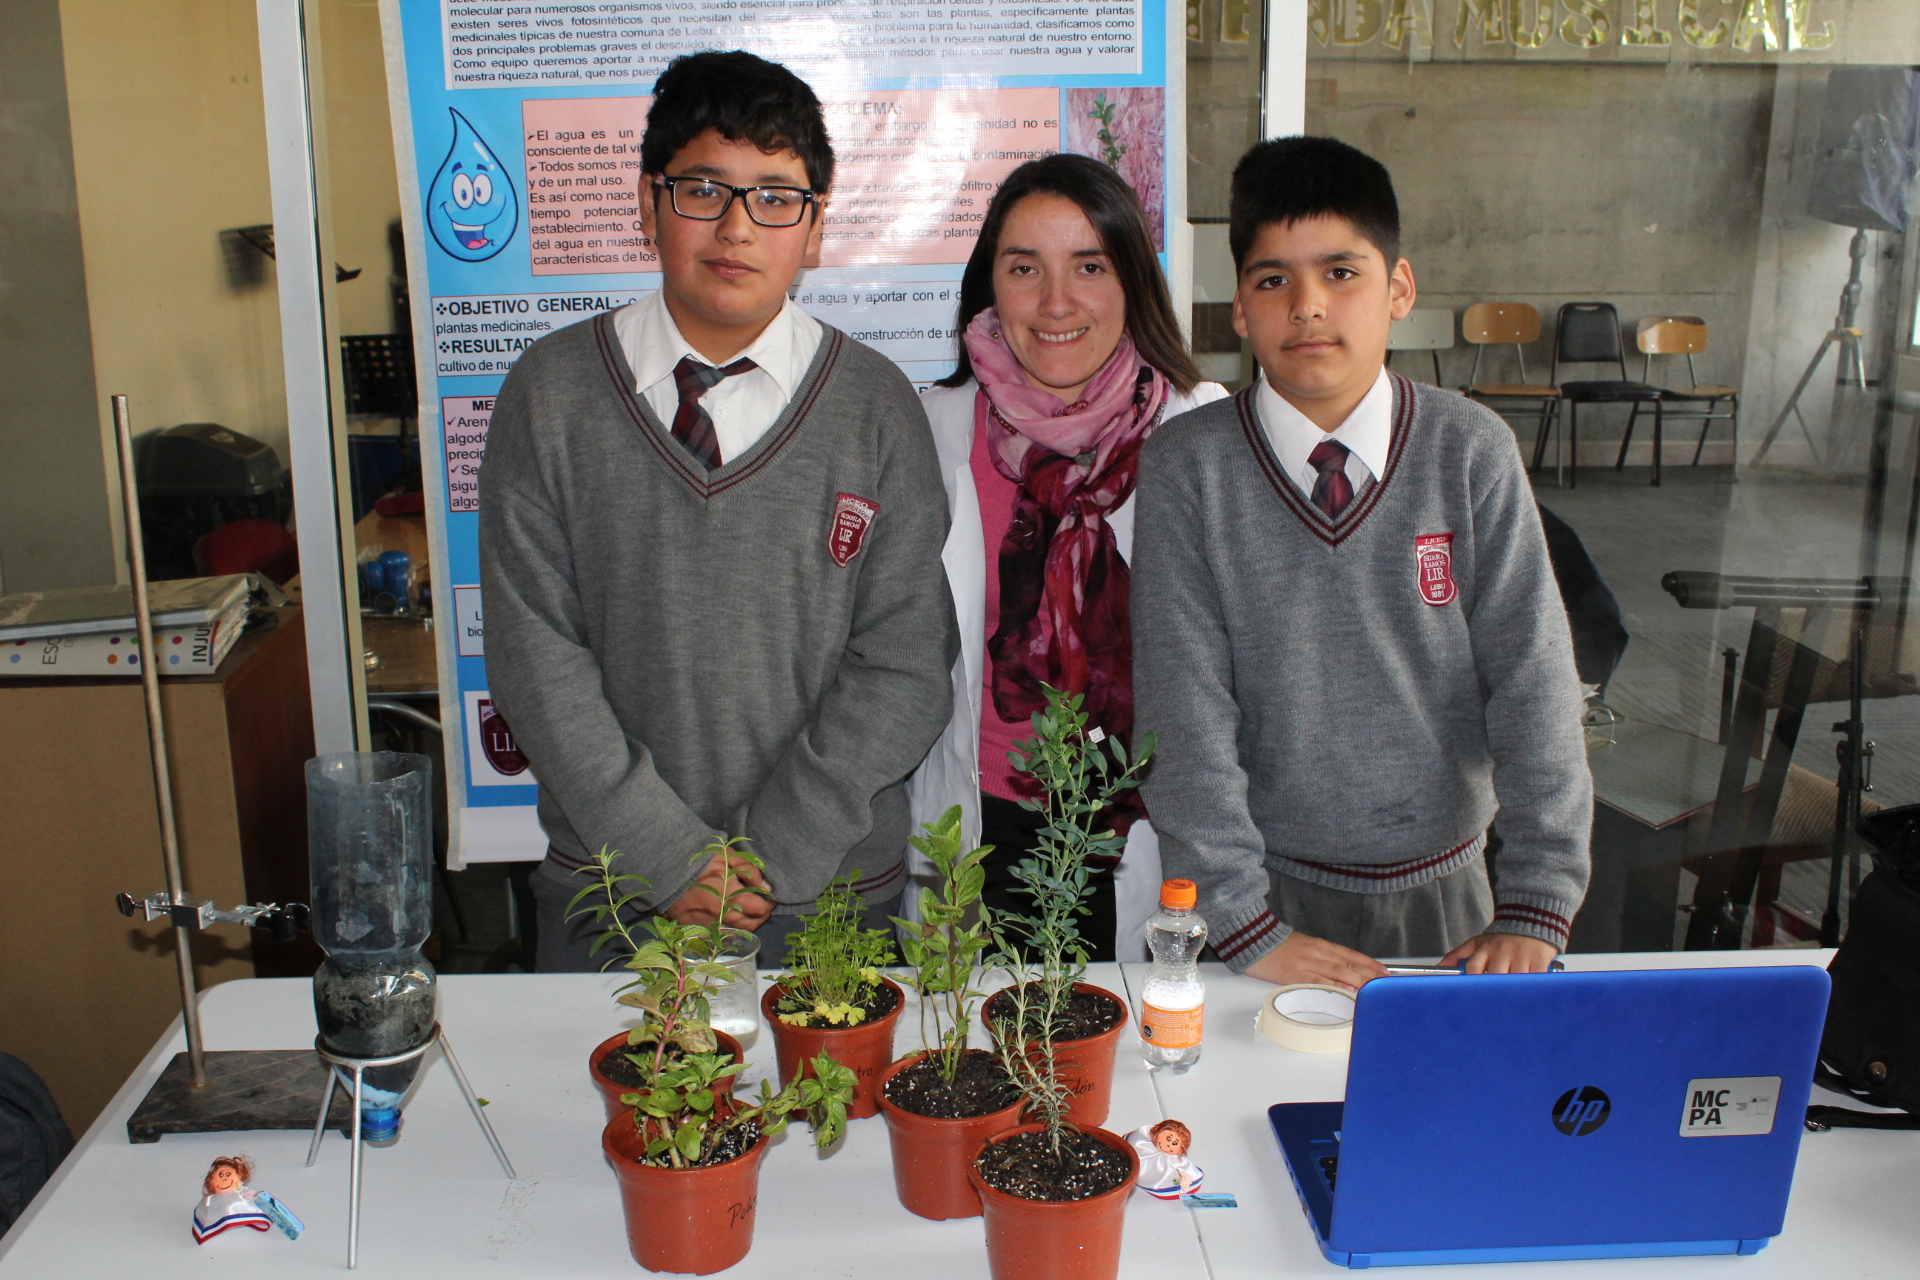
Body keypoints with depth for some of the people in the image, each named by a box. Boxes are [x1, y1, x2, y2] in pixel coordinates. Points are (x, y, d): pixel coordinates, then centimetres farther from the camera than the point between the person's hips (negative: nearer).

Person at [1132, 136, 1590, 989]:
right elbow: (1184, 711, -13)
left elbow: (1533, 678, -8)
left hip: (1445, 892, 2)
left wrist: (1537, 906, -13)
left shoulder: (1471, 453, -6)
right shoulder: (1184, 470, -10)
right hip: (1272, 888, -1)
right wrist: (1247, 927, -17)